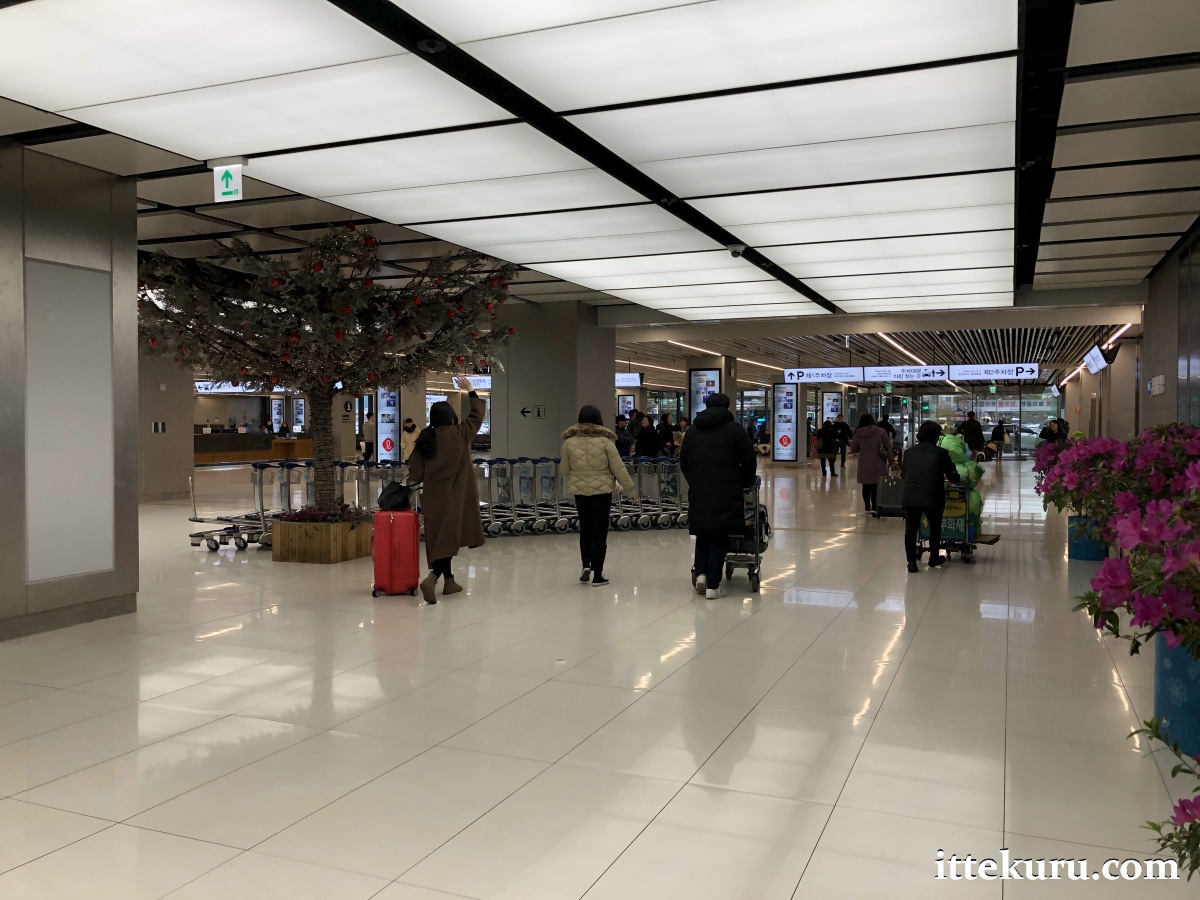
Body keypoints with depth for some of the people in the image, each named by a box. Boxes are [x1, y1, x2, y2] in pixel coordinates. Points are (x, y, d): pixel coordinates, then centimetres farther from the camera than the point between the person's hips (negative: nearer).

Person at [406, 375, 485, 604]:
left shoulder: (424, 439, -1)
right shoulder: (459, 434, -9)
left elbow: (416, 473, -1)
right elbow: (477, 414, 6)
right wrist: (470, 391, 17)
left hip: (433, 496, 4)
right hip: (454, 495, -4)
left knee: (439, 537, 14)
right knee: (449, 536, -3)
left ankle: (449, 580, 25)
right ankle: (432, 578, -21)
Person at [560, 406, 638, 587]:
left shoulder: (570, 440, -2)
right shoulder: (605, 440, -8)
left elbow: (564, 470, 6)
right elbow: (618, 469, -5)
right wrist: (631, 490, 6)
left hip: (580, 491, 2)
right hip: (602, 491, -2)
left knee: (585, 529, 20)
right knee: (599, 532, 6)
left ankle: (586, 564, 5)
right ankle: (597, 575, 9)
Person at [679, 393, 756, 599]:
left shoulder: (693, 429, 12)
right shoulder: (734, 428, 1)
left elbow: (683, 461, 14)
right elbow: (749, 460, -1)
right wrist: (746, 484, 13)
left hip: (698, 492, 3)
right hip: (726, 493, -3)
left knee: (702, 535, 17)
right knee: (720, 538, 2)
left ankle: (700, 573, 1)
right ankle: (713, 586, 0)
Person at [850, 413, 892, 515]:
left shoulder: (858, 434, -1)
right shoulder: (881, 432, -6)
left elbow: (854, 449, 11)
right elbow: (888, 448, -2)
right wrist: (891, 461, 7)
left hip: (864, 465, 2)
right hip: (878, 464, -2)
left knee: (866, 486, 14)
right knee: (876, 486, -1)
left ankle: (867, 506, 26)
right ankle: (874, 507, -9)